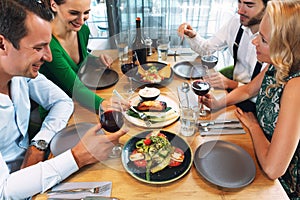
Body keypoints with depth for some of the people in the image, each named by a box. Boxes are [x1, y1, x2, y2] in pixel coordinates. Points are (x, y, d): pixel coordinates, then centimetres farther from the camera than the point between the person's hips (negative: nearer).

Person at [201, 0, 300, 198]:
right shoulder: (277, 67, -11)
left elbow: (273, 168, -36)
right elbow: (248, 90, 10)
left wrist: (253, 126, -18)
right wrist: (219, 103, -8)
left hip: (283, 183, -6)